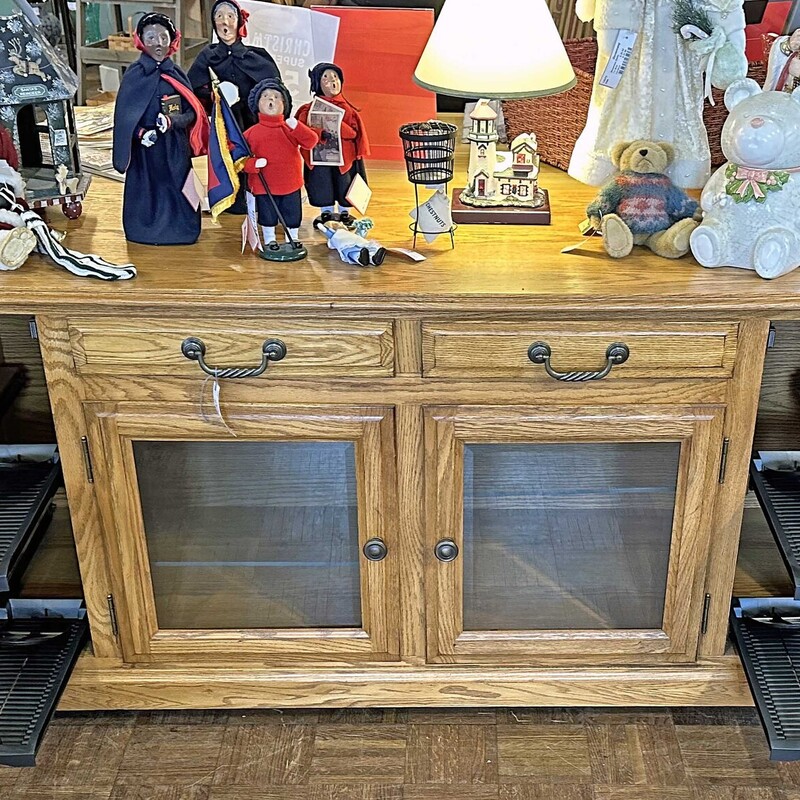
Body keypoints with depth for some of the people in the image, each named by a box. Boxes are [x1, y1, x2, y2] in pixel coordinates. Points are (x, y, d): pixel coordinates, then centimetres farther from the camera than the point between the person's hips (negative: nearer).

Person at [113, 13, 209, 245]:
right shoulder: (134, 74, -5)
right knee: (148, 189, 1)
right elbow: (124, 114, -6)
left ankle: (178, 229, 18)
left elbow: (192, 112, 2)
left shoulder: (177, 74, 6)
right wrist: (141, 133, -23)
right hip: (148, 146, -3)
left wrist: (173, 121, -18)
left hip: (175, 146, 4)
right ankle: (146, 231, 13)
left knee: (177, 189, 6)